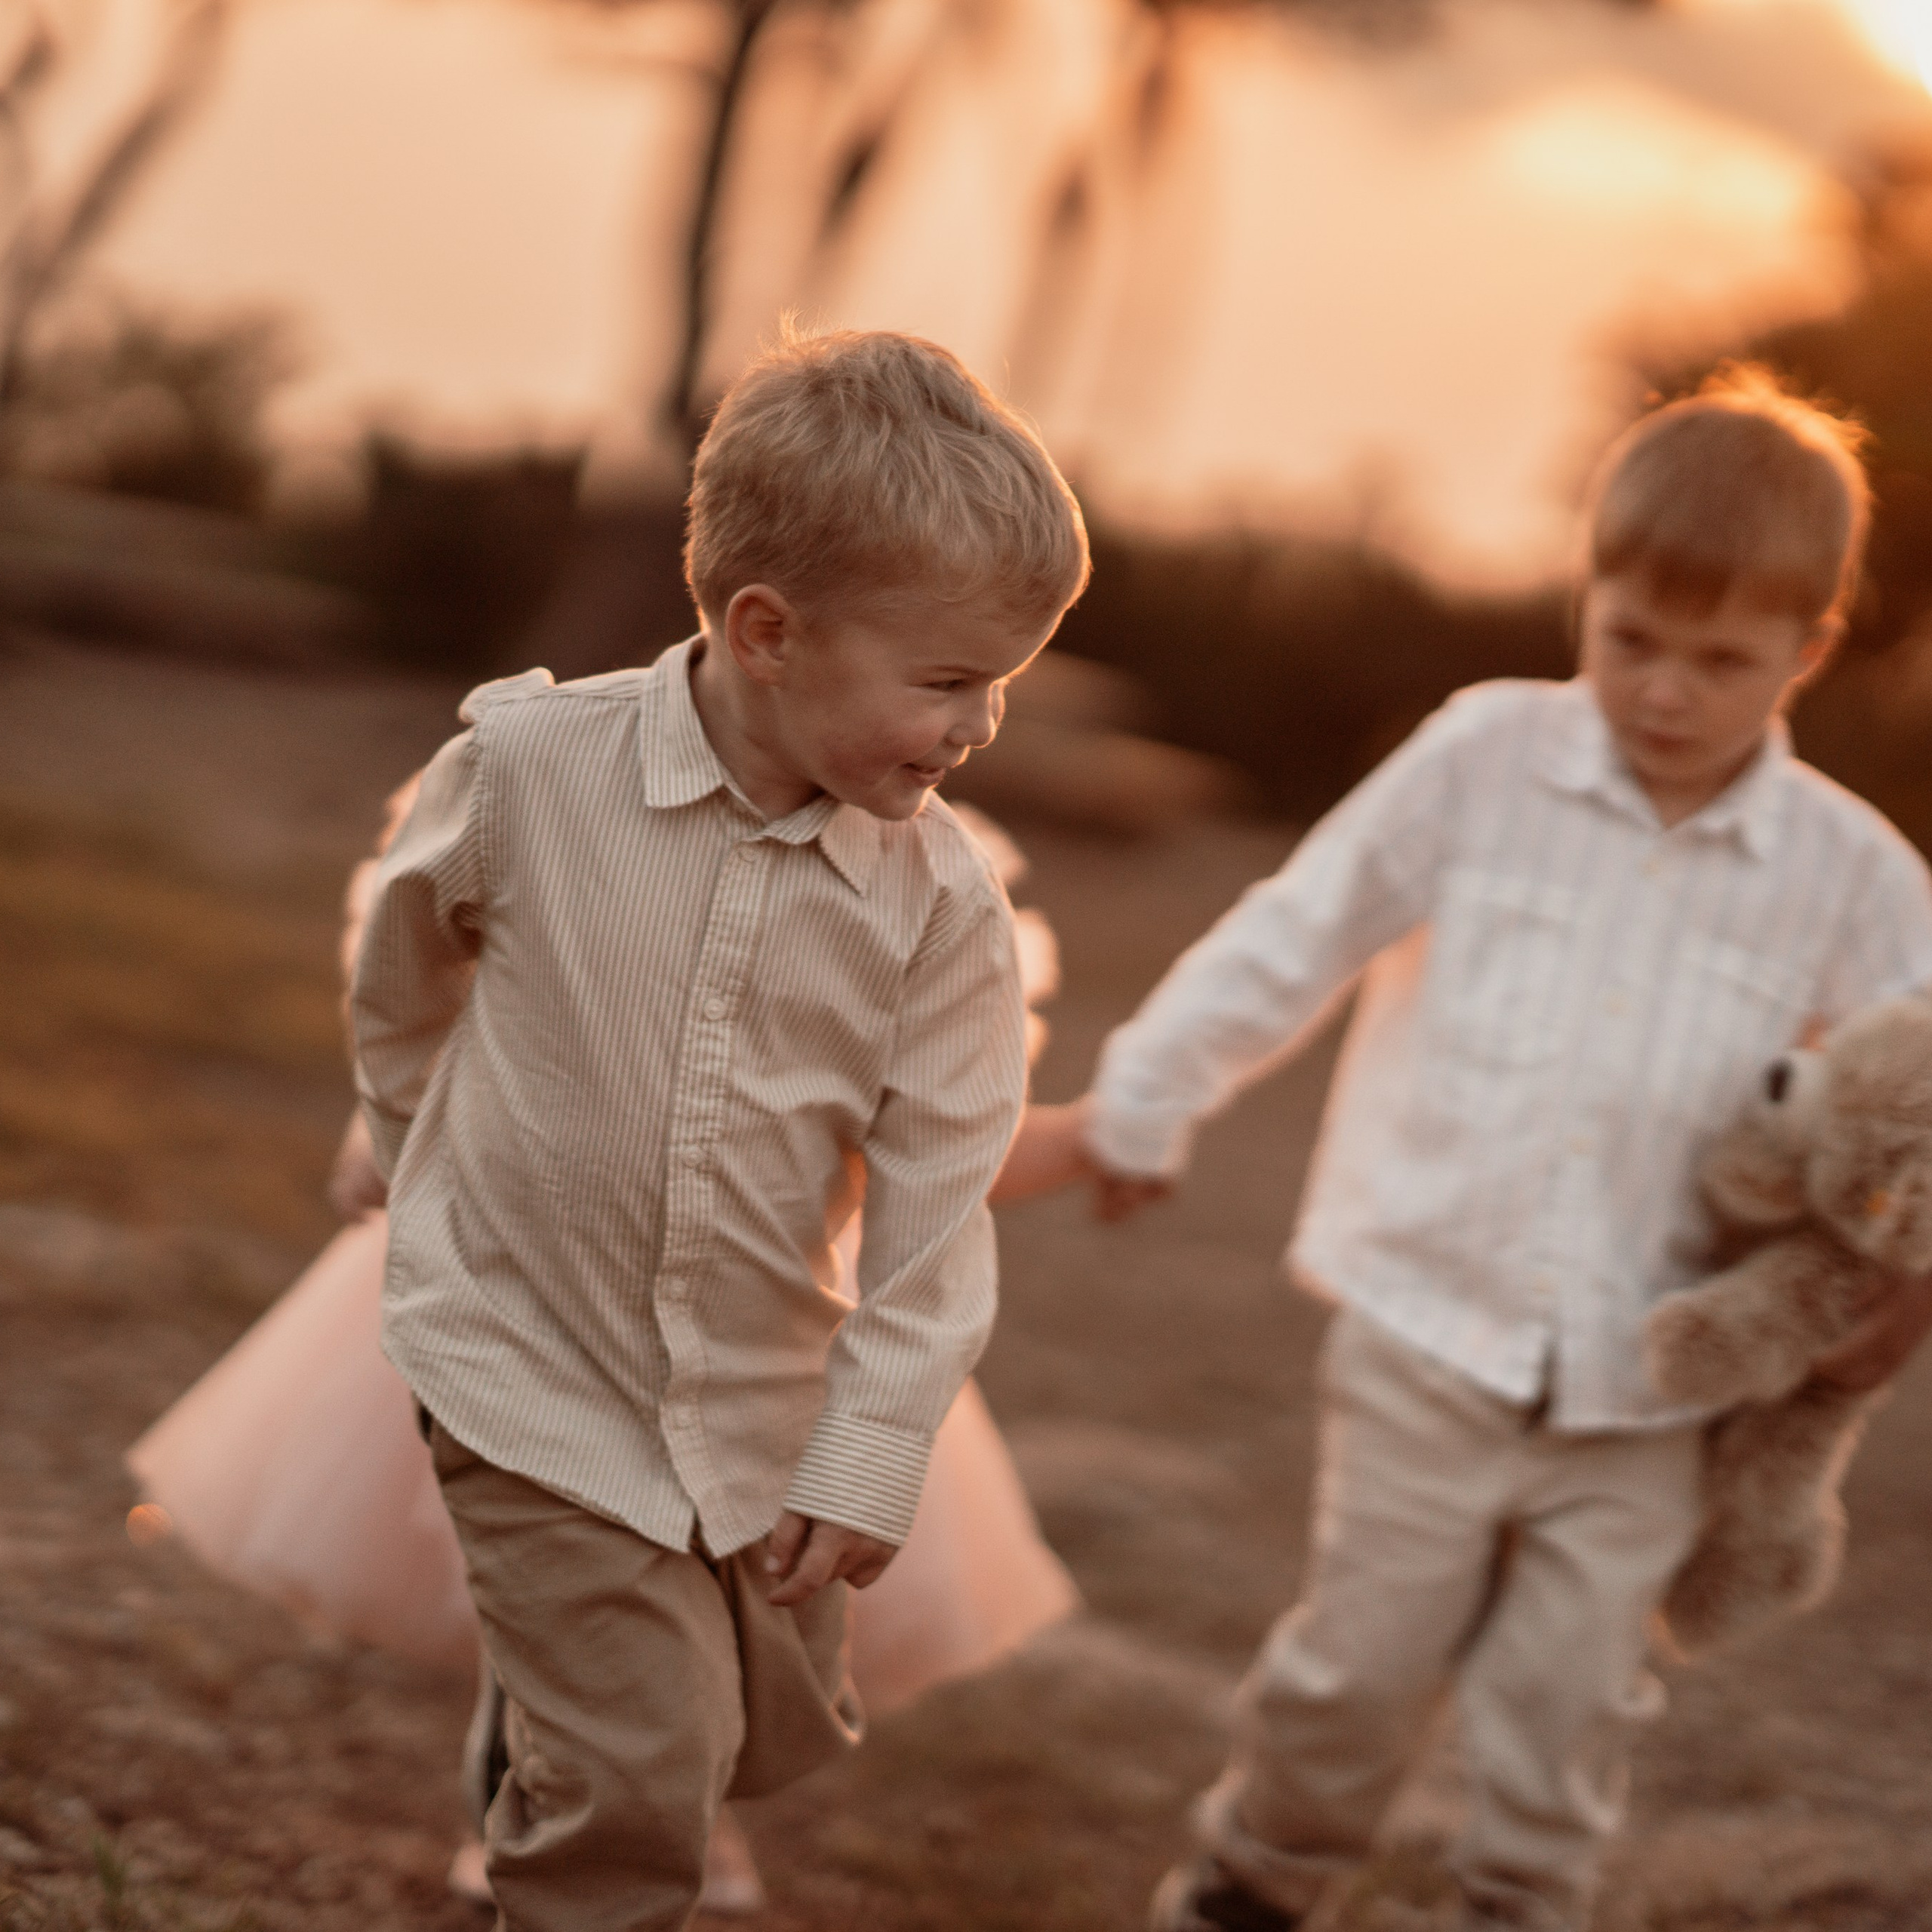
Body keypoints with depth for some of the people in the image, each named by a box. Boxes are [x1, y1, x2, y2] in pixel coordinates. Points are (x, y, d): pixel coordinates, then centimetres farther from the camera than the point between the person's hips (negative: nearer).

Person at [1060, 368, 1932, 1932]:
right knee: (1360, 1669, 7)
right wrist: (1147, 1103, 10)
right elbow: (1293, 942, 3)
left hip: (1641, 1402, 1)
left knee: (1570, 1715, 5)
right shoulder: (1485, 761, -5)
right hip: (1428, 1340, -1)